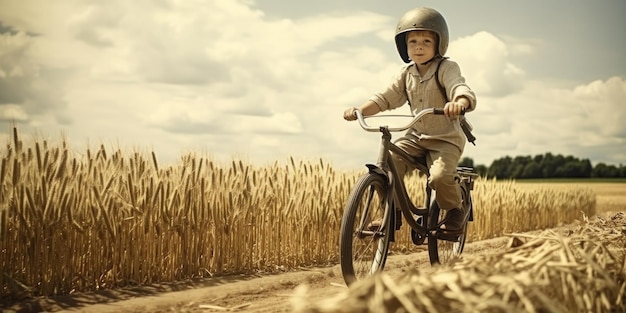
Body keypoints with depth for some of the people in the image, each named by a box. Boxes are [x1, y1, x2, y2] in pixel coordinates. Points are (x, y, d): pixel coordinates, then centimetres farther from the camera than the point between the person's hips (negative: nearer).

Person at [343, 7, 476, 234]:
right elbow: (386, 98, 2)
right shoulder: (407, 73, 4)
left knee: (440, 177, -29)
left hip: (445, 138, -5)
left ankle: (455, 210, 2)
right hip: (416, 136, 5)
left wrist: (459, 103, -56)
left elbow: (461, 89, -31)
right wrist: (359, 110, -14)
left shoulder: (447, 68, -13)